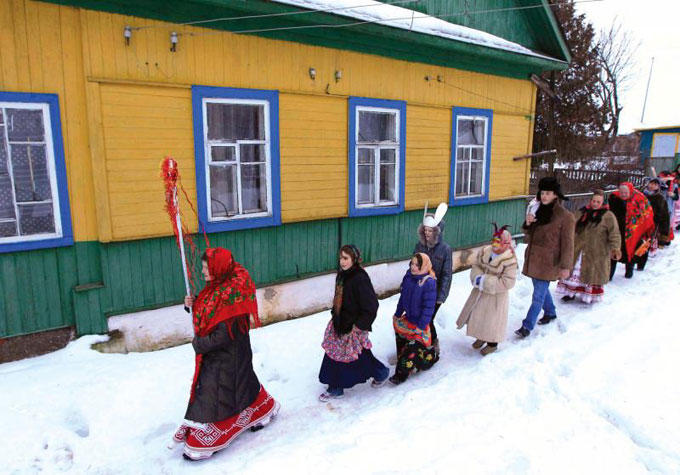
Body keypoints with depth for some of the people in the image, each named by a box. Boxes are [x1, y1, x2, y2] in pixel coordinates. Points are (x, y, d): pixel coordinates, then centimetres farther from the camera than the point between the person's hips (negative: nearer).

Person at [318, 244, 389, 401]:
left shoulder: (360, 279, -24)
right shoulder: (342, 275, 2)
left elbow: (371, 306, -24)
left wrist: (359, 326, -20)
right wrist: (334, 315, 13)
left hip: (354, 328, -8)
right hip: (339, 325, 8)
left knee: (361, 357, 11)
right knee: (333, 355, 13)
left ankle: (381, 372, 39)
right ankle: (335, 389, 29)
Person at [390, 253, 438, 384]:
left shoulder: (429, 282, -23)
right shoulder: (408, 277, -2)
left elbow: (429, 306, -20)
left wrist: (421, 325, -18)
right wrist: (398, 314, 15)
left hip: (419, 322, -7)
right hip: (407, 318, 8)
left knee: (412, 348, -1)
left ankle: (401, 374, 8)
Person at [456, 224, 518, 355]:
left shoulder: (510, 260, -22)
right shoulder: (485, 251, -4)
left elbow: (508, 282, -24)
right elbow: (476, 266, 5)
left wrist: (486, 282, -25)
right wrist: (477, 278, -17)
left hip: (496, 296, -6)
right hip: (480, 292, 6)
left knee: (492, 319, 9)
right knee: (478, 315, 19)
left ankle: (492, 343, 33)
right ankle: (481, 337, 45)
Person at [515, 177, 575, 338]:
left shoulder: (565, 216, -12)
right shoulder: (538, 210, 7)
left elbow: (567, 243, -12)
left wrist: (565, 266, -14)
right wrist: (528, 224, -7)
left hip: (548, 262, -7)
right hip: (533, 258, 7)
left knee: (538, 295, -4)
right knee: (542, 289, 22)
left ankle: (527, 326, 0)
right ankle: (550, 312, 43)